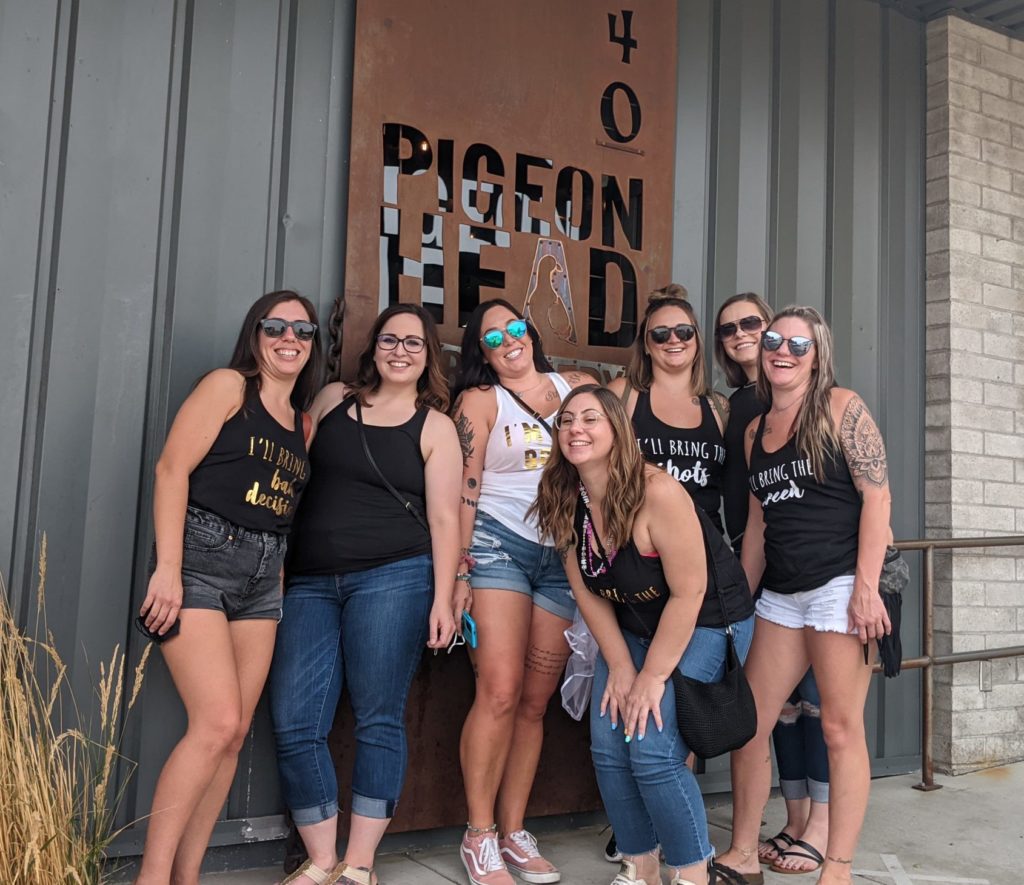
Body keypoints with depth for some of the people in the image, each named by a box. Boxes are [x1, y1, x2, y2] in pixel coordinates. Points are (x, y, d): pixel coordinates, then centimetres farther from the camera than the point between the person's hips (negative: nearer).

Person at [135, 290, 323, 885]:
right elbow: (173, 469, -9)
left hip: (263, 573, 7)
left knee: (234, 734, 4)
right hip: (202, 554, -6)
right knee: (217, 723, -16)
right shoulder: (228, 386, -1)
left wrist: (281, 585, 8)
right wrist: (167, 568, -17)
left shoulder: (302, 422, 17)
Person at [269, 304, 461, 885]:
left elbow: (444, 519, 0)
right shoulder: (333, 399, 13)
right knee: (295, 725, -1)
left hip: (393, 579, -3)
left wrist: (443, 598, -8)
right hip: (310, 582, 3)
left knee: (379, 722, 0)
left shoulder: (435, 426, 5)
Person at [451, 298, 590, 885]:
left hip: (565, 558, 3)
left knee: (535, 702, 4)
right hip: (500, 544, -3)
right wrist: (459, 572, -7)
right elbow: (464, 491, 0)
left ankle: (514, 832, 15)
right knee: (500, 692, -11)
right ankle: (479, 836, 3)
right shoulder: (480, 400, 5)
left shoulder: (579, 389, 13)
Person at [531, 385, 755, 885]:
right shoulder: (565, 503, -8)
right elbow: (588, 594, 0)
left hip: (706, 623, -6)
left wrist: (653, 677, -18)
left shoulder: (656, 492, -27)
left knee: (653, 749, -16)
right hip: (632, 627, 6)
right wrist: (619, 667, -7)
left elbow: (688, 592, -23)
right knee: (608, 746, -3)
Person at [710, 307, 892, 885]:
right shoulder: (755, 430, 14)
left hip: (840, 585, -6)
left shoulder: (841, 407, -2)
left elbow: (877, 495, -9)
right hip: (781, 594, 7)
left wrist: (867, 587, -17)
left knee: (841, 727, -2)